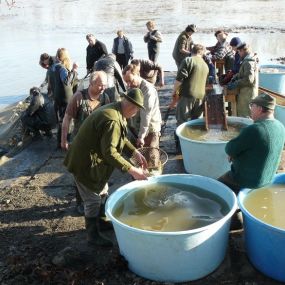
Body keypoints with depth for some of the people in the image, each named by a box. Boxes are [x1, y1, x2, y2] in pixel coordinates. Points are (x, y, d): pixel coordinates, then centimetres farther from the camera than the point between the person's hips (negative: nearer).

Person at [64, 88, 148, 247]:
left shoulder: (115, 110, 2)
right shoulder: (112, 120, -31)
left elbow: (120, 138, 15)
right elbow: (109, 152, -33)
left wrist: (135, 152, 5)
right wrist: (132, 170, -29)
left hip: (95, 160, 10)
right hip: (85, 163, -10)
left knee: (102, 192, 23)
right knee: (93, 200, 4)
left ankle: (100, 222, 42)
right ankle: (93, 235, 22)